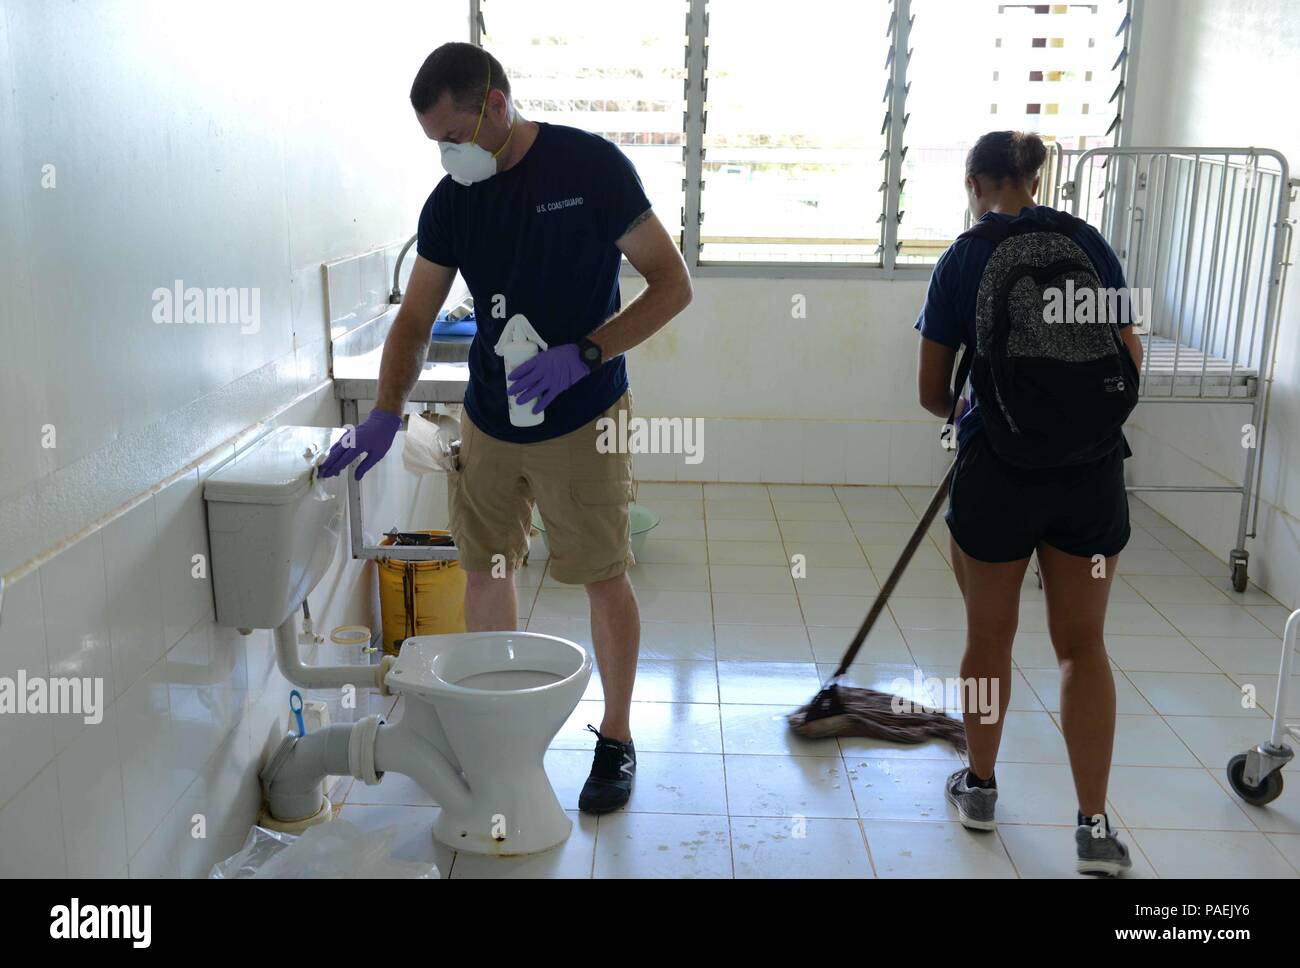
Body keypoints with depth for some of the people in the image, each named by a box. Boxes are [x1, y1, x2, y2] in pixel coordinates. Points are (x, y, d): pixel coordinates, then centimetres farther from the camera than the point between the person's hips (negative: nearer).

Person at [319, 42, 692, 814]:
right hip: (488, 420, 5)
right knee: (487, 570, 12)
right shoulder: (450, 203, 0)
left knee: (604, 577, 2)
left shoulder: (591, 166, -13)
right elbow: (415, 321, 5)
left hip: (582, 420, -4)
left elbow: (673, 284, -13)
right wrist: (386, 415, -10)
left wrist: (583, 354, -23)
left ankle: (617, 740, 20)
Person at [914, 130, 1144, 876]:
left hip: (999, 469, -2)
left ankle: (980, 787, 33)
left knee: (991, 636, 16)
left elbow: (932, 392, 1)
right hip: (1092, 466, 2)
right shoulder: (1089, 240, 4)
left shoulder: (964, 259, -3)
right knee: (1084, 643, 12)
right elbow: (1129, 359, 8)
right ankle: (1095, 827, 12)